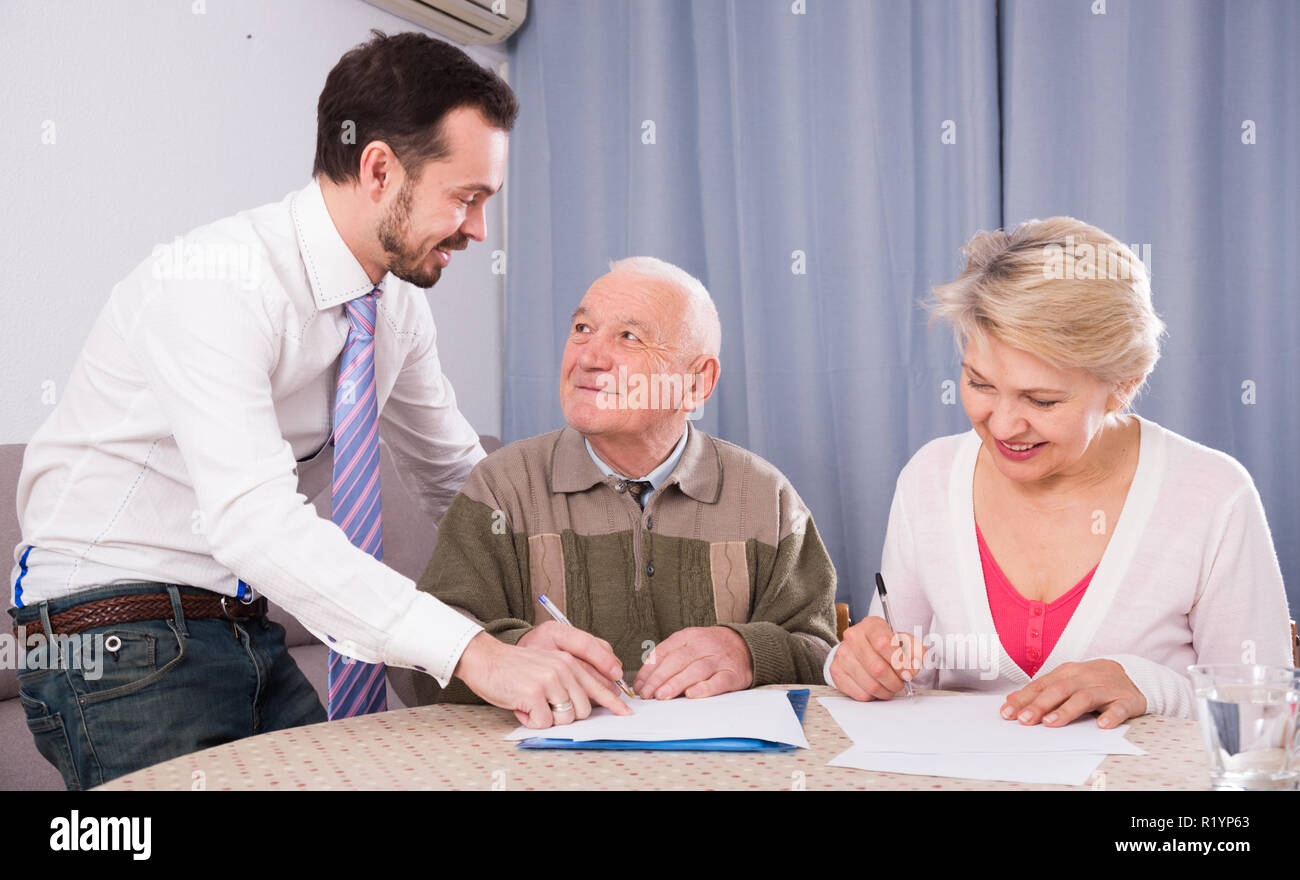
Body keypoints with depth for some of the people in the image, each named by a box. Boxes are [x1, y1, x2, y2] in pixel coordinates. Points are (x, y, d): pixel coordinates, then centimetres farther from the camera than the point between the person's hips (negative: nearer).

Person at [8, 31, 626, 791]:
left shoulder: (398, 302, 0)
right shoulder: (218, 285, -24)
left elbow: (458, 478, 11)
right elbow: (254, 520, -36)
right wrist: (473, 650, -42)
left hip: (247, 633, 7)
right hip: (119, 638, -7)